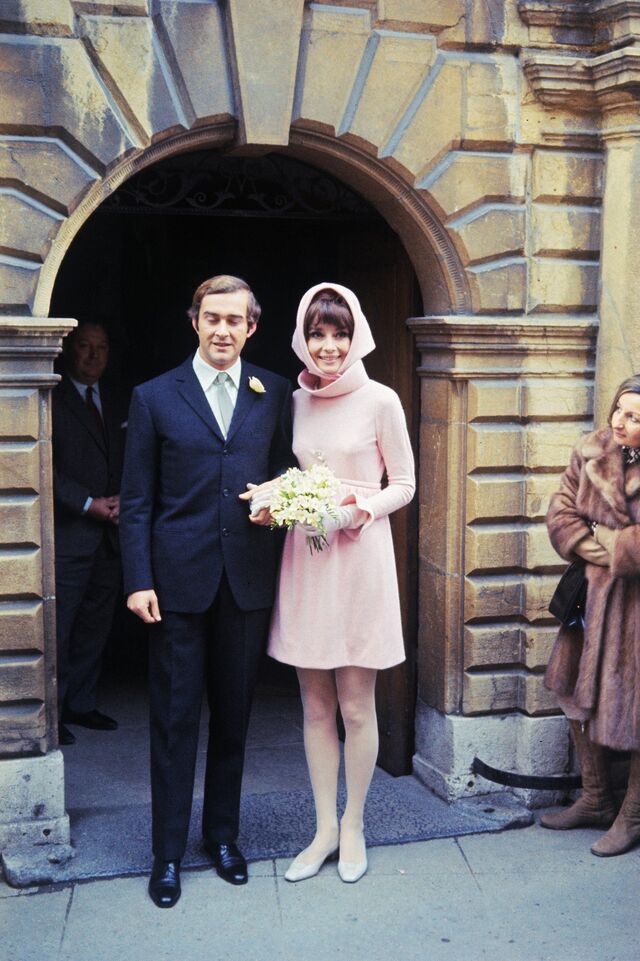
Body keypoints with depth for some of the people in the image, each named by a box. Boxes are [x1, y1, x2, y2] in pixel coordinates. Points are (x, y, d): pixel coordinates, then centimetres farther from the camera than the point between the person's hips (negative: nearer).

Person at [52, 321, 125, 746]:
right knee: (59, 627, -3)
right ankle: (51, 713, 8)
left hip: (109, 533, 6)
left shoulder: (115, 402, 16)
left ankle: (81, 704, 23)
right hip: (68, 534, -6)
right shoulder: (53, 400, -4)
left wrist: (121, 499, 0)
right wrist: (89, 504, -13)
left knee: (96, 626, 11)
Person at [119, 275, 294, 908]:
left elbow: (287, 470, 14)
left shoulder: (274, 394, 6)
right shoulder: (155, 397, 2)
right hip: (178, 579, -2)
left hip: (248, 579, 2)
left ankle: (223, 834, 31)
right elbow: (137, 501, 0)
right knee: (174, 718, 6)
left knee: (233, 714, 13)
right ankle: (168, 852, 21)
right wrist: (138, 581, -7)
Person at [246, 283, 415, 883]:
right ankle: (325, 828, 25)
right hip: (304, 559, 4)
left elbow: (404, 485, -1)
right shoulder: (295, 401, 7)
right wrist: (273, 502, -4)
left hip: (359, 558, -4)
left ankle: (353, 827, 24)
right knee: (315, 707, 11)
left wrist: (357, 510, -17)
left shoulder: (380, 401, -6)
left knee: (356, 707, 6)